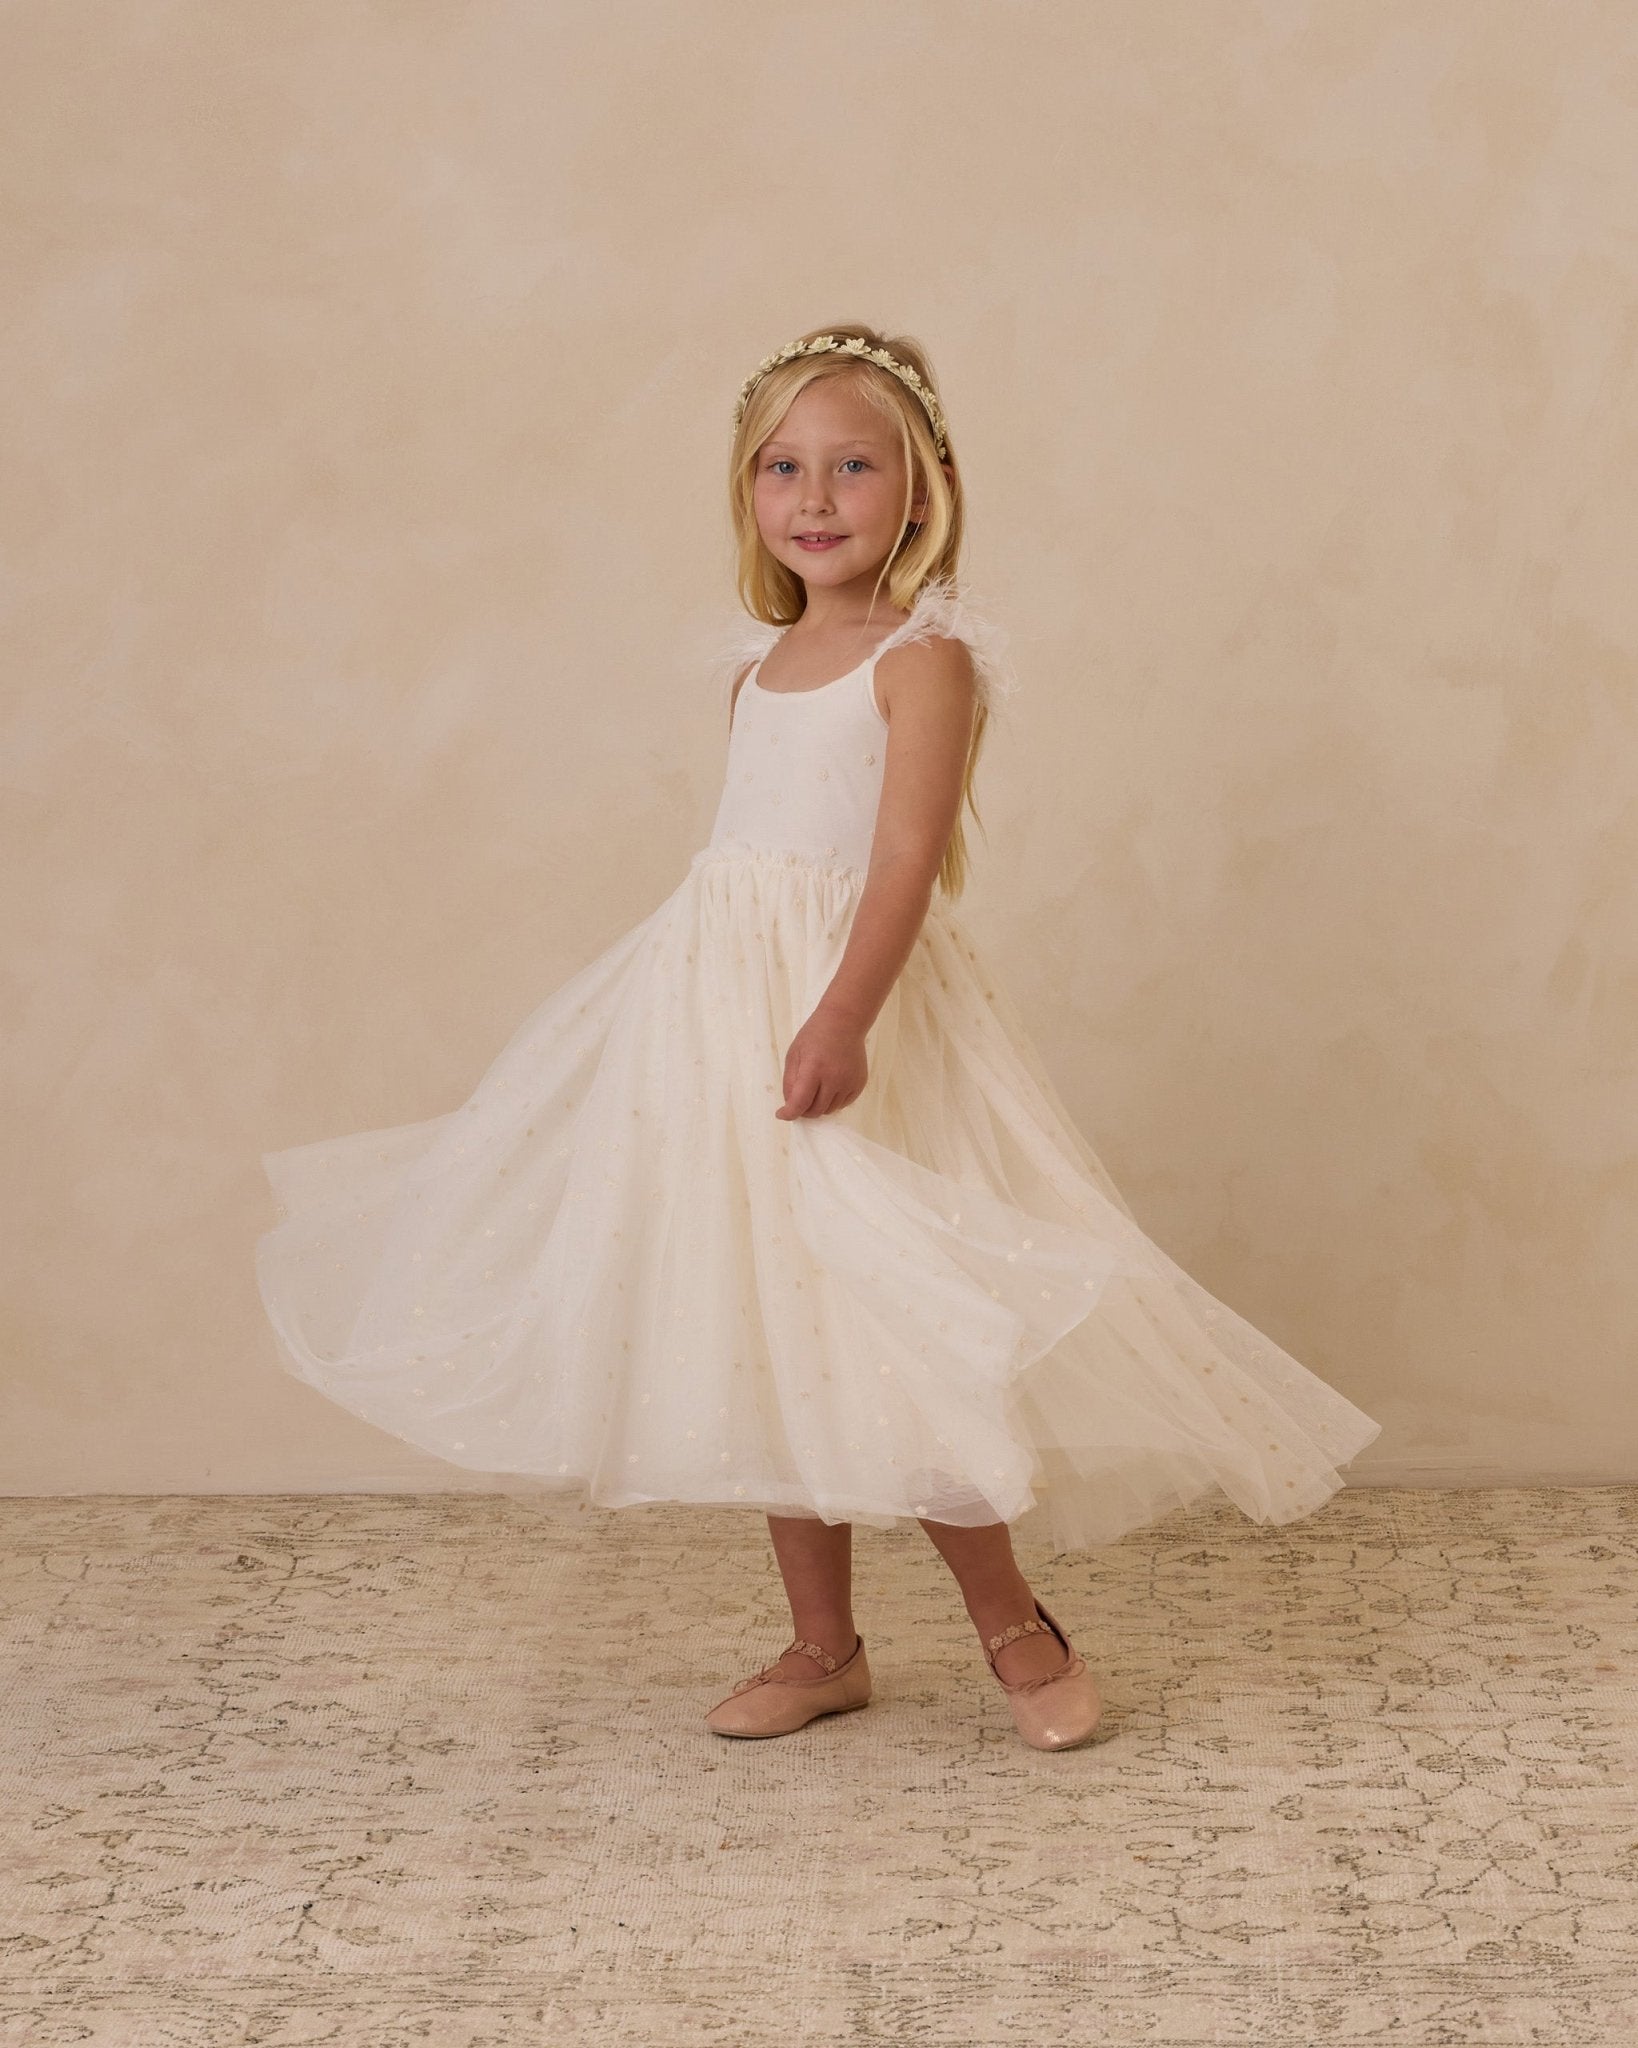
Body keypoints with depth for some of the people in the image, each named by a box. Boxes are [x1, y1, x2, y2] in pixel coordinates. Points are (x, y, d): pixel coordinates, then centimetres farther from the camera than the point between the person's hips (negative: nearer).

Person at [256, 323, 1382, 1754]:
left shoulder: (925, 656, -9)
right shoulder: (763, 662, 14)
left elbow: (908, 855, -20)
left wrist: (841, 1017, -32)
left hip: (847, 1004, -8)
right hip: (719, 993, 8)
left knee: (883, 1323, -9)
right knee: (765, 1328, 10)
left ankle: (1016, 1629, 9)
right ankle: (823, 1646, 22)